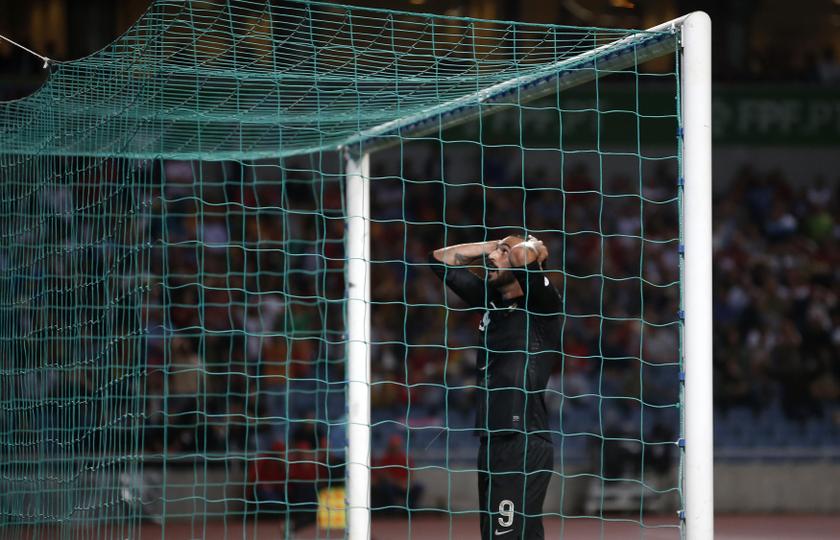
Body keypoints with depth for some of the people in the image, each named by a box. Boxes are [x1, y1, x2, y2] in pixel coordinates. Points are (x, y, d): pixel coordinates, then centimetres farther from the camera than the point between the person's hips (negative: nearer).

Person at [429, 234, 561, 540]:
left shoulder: (541, 303, -3)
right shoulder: (489, 300, 18)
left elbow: (521, 256, -21)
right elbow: (442, 260, 26)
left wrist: (533, 247, 2)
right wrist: (495, 244, 19)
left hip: (526, 445, -8)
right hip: (491, 442, 8)